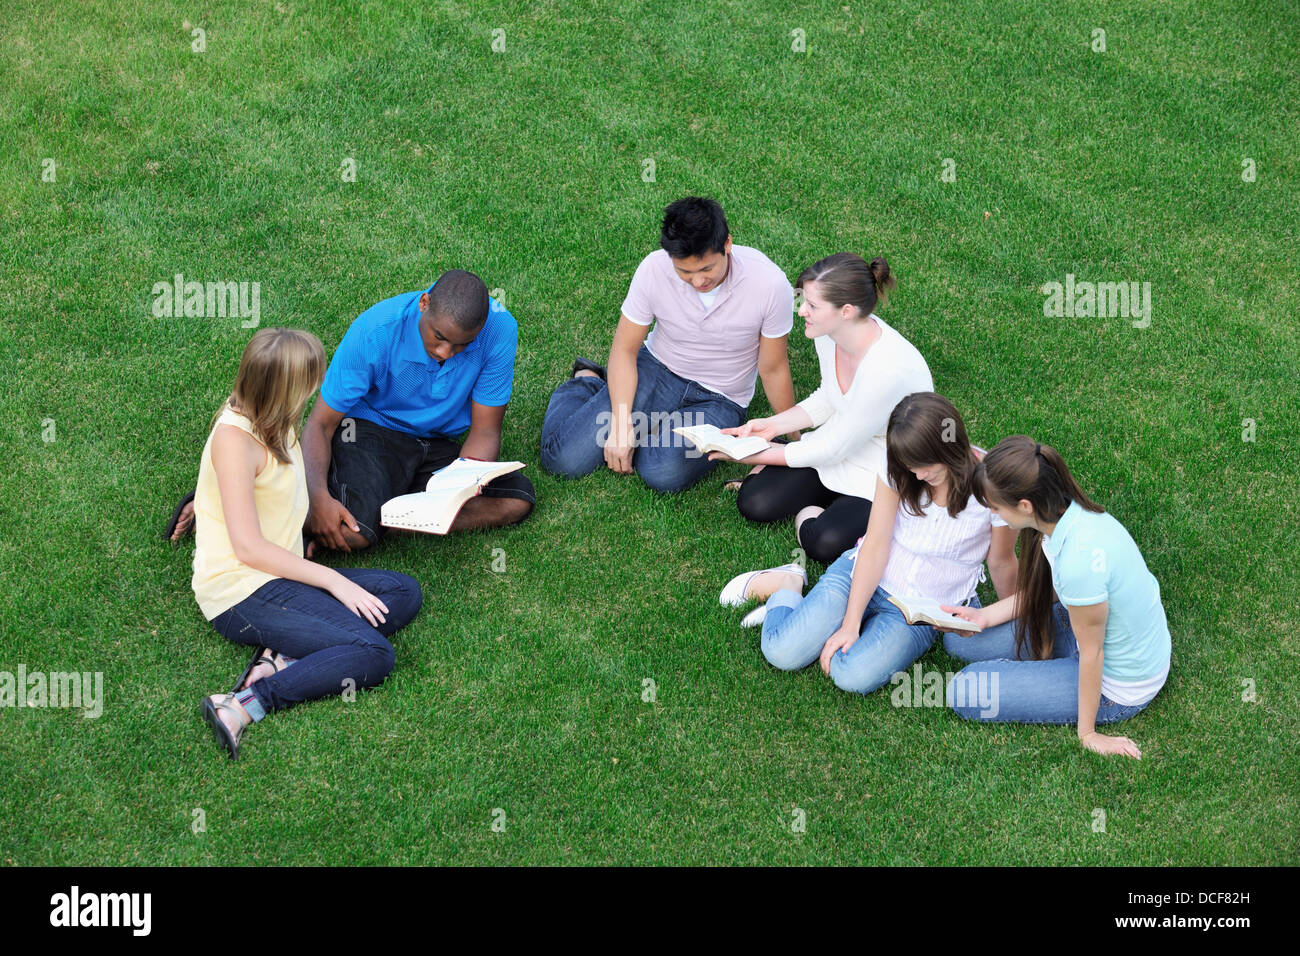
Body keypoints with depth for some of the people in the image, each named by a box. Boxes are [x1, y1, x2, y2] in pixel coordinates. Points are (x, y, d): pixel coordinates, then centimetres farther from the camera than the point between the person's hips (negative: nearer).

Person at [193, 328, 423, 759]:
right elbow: (249, 546, -21)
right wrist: (334, 581, -18)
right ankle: (245, 706, -27)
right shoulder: (234, 437, -20)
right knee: (373, 654, -21)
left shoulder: (271, 423, 9)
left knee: (404, 592, 0)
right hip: (240, 593, -10)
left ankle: (283, 660, -15)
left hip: (277, 574, 10)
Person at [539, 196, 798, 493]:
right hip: (657, 371, 1)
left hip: (720, 400, -1)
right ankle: (587, 382, 20)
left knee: (665, 474, -31)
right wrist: (621, 425, -18)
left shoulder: (769, 283, -23)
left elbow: (773, 369, -10)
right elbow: (625, 348, -9)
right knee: (566, 460, -11)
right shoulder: (654, 269, -19)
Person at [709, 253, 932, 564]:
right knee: (753, 503, -7)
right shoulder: (829, 333, -11)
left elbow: (834, 448, -24)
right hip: (841, 449, 7)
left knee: (825, 543, -27)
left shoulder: (889, 369, -35)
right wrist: (772, 425, -3)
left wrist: (756, 456, -16)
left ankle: (807, 513, 3)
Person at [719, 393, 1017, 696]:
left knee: (853, 676, -28)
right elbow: (876, 545, -13)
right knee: (782, 653, -19)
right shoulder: (898, 468, -13)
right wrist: (850, 625, -15)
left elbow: (1002, 563, -5)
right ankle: (786, 586, 14)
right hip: (862, 577, 1)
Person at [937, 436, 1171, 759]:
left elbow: (1091, 653, -23)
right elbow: (1039, 591, 7)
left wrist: (1087, 733, -10)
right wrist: (984, 616, 0)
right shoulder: (1069, 511, -13)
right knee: (959, 640, 7)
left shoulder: (1080, 561, -38)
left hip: (1116, 690, -8)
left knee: (964, 692, -11)